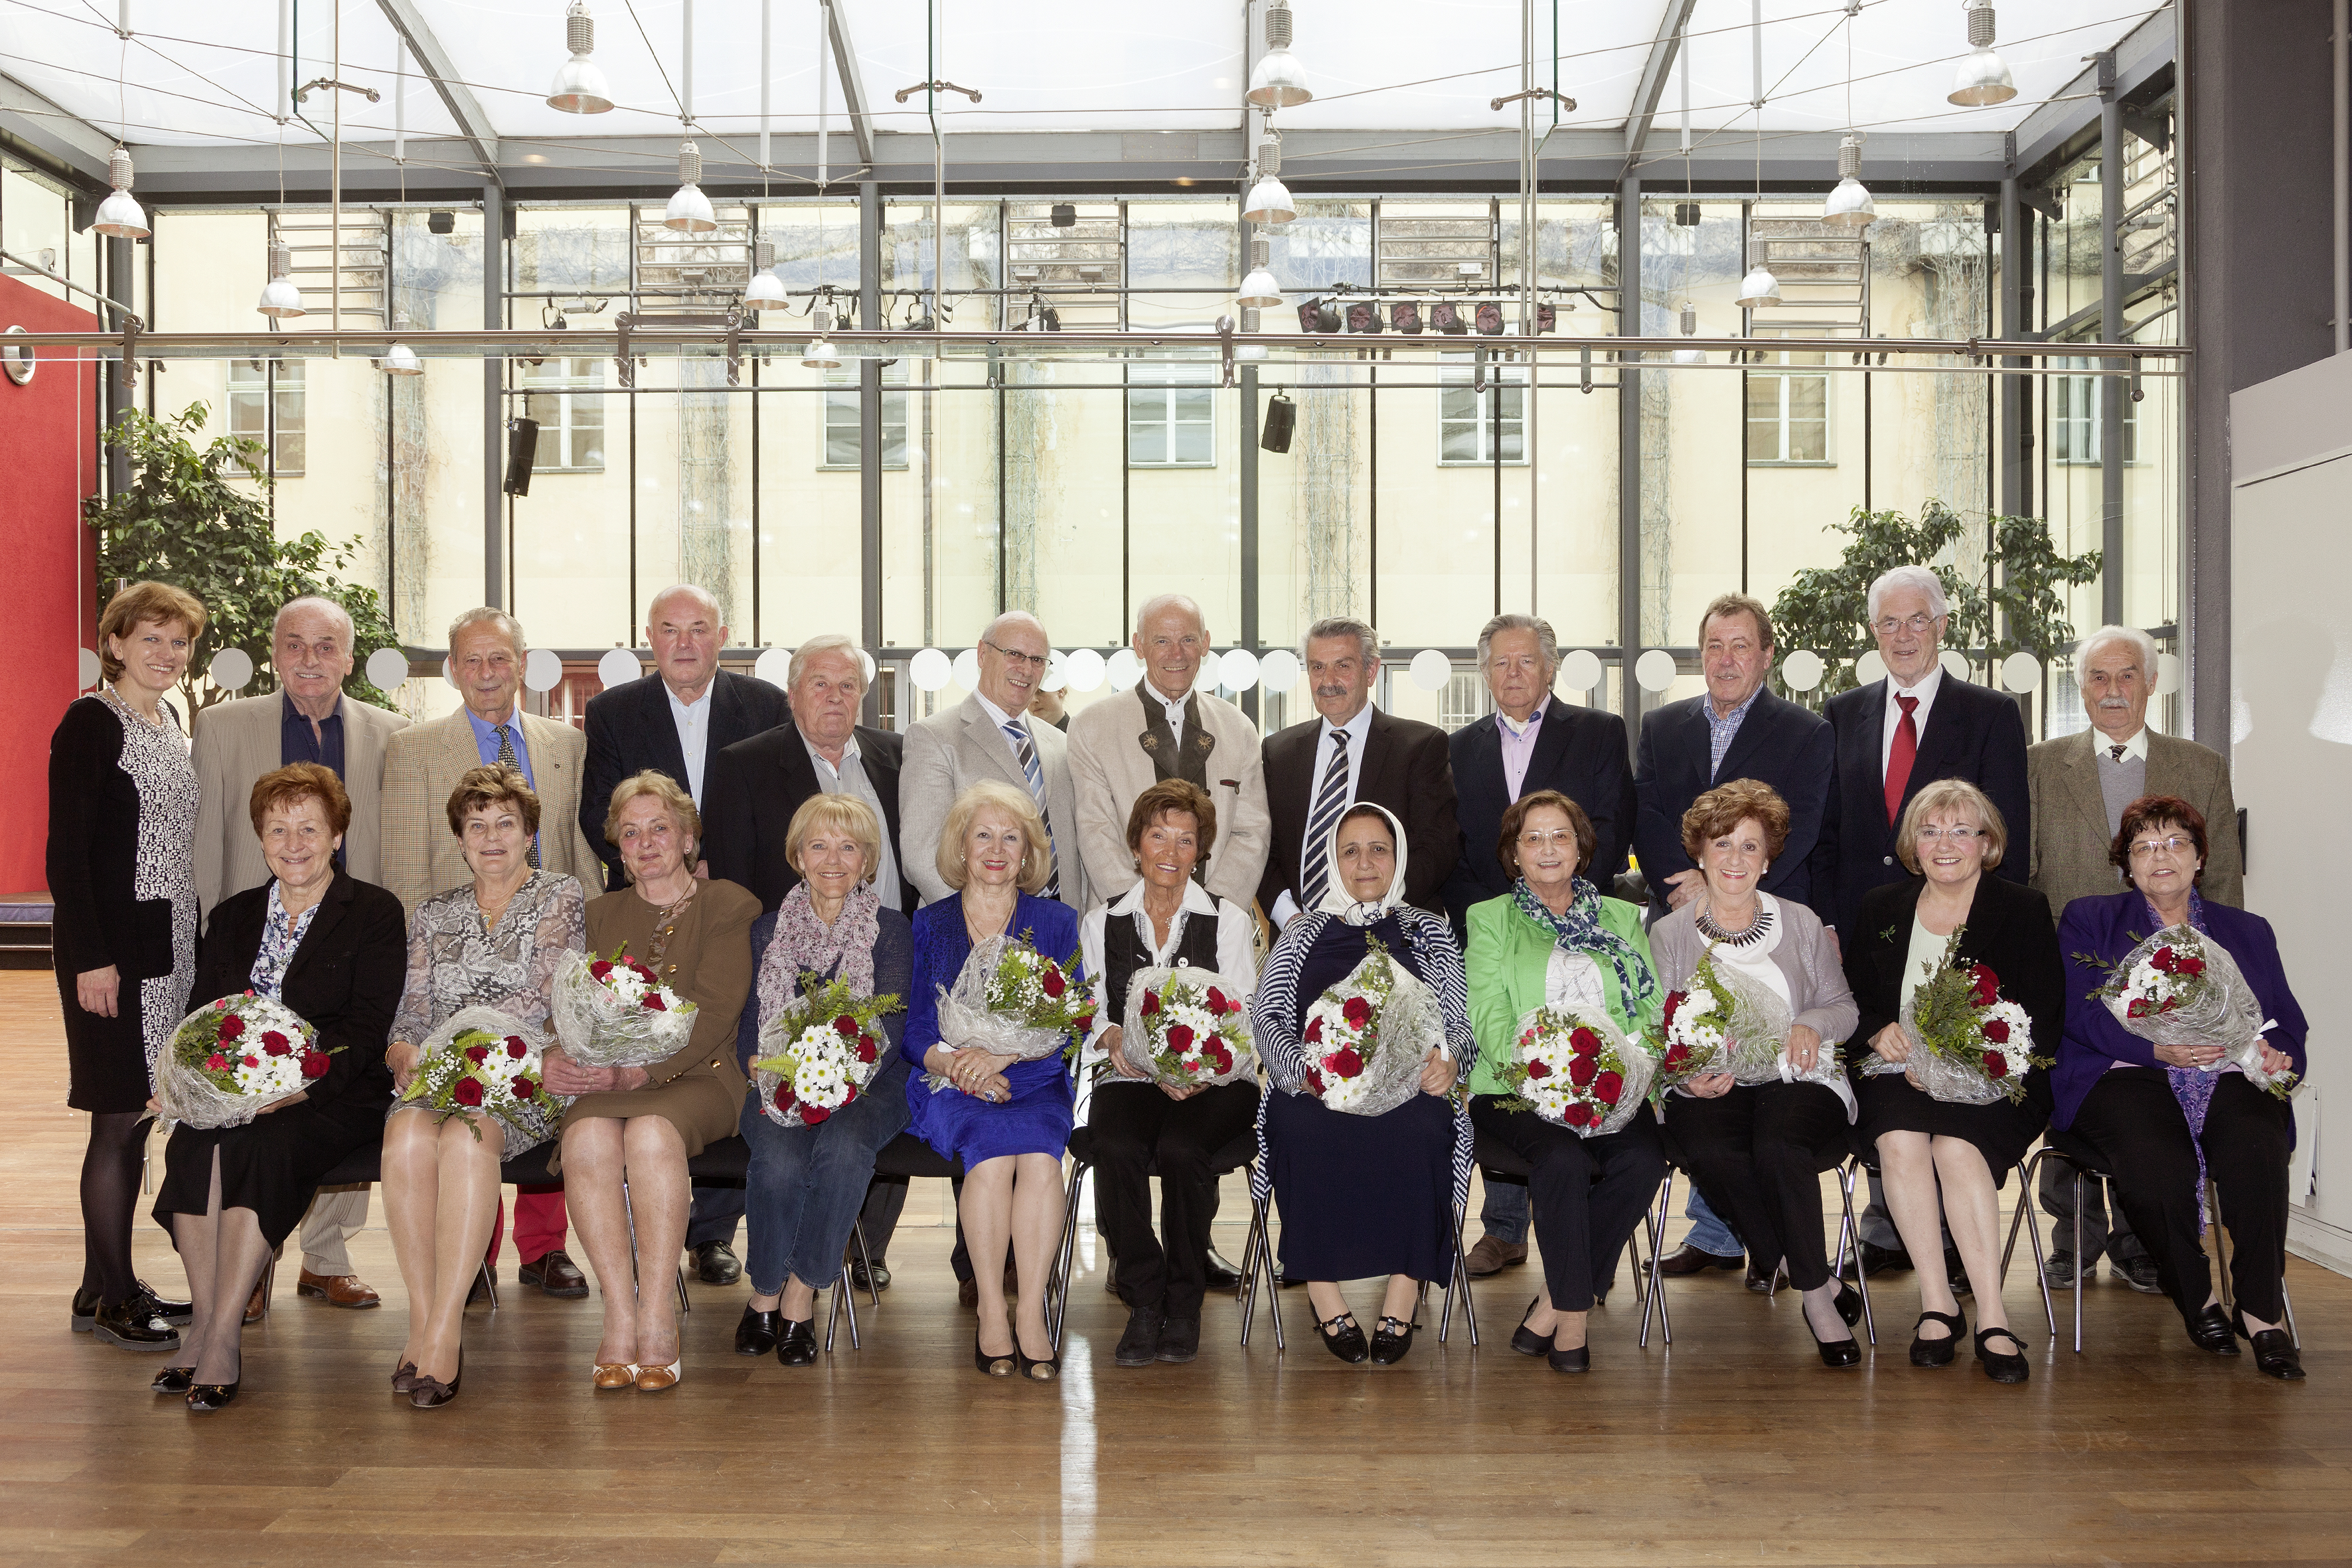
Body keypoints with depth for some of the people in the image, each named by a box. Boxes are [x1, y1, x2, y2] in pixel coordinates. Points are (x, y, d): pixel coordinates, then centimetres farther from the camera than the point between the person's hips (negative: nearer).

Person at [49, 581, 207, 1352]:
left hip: (170, 942, 8)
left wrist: (192, 939, 16)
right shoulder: (91, 722, -9)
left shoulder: (168, 722, 14)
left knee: (137, 1116, 11)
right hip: (111, 945, -8)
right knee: (118, 1119, -4)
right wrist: (90, 957, -18)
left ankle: (112, 1282, 19)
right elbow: (66, 848, -13)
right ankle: (107, 1296, 4)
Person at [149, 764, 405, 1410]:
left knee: (262, 1141, -34)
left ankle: (221, 1333, -28)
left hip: (335, 1097, -4)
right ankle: (207, 1321, -23)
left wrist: (298, 1085, -22)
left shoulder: (376, 914, 3)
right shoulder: (232, 918, 19)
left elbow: (365, 1031, -7)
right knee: (193, 1141, -29)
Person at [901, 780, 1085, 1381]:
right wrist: (952, 1063, -16)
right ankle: (990, 1314, -25)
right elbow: (911, 1029, 6)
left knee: (1040, 1155, -32)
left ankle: (1031, 1315, -28)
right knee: (992, 1150, -32)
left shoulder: (1055, 922, 13)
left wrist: (1002, 1054, -16)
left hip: (1033, 1083, 0)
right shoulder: (928, 926, 14)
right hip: (949, 1086, 0)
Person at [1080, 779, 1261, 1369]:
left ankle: (1184, 1300, -13)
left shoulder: (1230, 921, 8)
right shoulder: (1101, 924, 14)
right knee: (1117, 1148, -32)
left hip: (1216, 1080, -1)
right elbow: (1089, 1013, 9)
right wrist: (1113, 1036, -15)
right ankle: (1144, 1300, -16)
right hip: (1131, 1078, 2)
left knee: (1181, 1148, -33)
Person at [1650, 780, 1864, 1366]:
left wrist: (1814, 1024, -9)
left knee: (1778, 1145, -35)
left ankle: (1813, 1293, -16)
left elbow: (1844, 1006, 15)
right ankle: (1822, 1282, -19)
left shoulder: (1800, 923, 15)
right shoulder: (1668, 934, 11)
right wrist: (1690, 1074, -16)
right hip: (1708, 1091, 0)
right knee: (1710, 1153, -34)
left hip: (1796, 1082, 0)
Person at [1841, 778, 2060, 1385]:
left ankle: (1992, 1317, -29)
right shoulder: (1881, 908, 17)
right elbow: (1851, 999, 14)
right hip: (1897, 1077, 2)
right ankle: (1937, 1305, -24)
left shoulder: (2024, 910, 7)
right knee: (1901, 1139, -31)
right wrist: (1879, 1031, -10)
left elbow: (2045, 1018, -2)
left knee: (1957, 1147, -33)